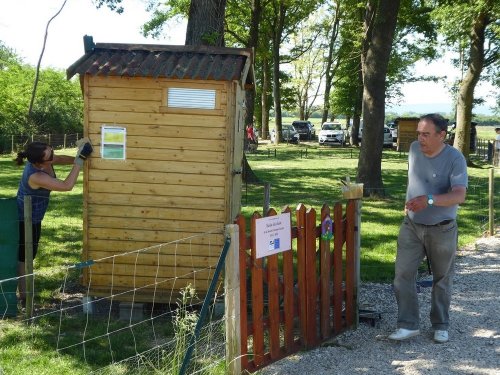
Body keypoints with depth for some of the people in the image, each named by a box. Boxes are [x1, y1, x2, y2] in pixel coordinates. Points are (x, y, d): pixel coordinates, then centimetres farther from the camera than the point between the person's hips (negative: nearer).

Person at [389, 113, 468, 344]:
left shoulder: (455, 159, -18)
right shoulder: (415, 149, -3)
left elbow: (459, 195, -30)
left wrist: (429, 200, -45)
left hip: (442, 230, -3)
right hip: (412, 227, 4)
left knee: (442, 279, 11)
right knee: (403, 274, -6)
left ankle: (440, 326, 26)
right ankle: (408, 324, 2)